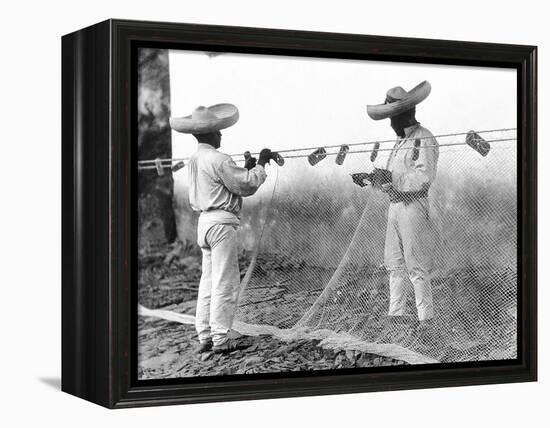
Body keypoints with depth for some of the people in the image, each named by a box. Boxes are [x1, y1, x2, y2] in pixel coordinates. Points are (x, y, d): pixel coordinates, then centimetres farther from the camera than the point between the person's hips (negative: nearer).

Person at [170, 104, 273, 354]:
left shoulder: (194, 160, 13)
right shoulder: (218, 159, -13)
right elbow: (246, 186, -11)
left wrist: (246, 169, 17)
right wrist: (260, 165, 1)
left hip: (204, 221, 9)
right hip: (221, 222, -9)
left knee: (208, 281, 12)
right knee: (225, 282, -5)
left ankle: (204, 337, 14)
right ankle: (220, 339, -3)